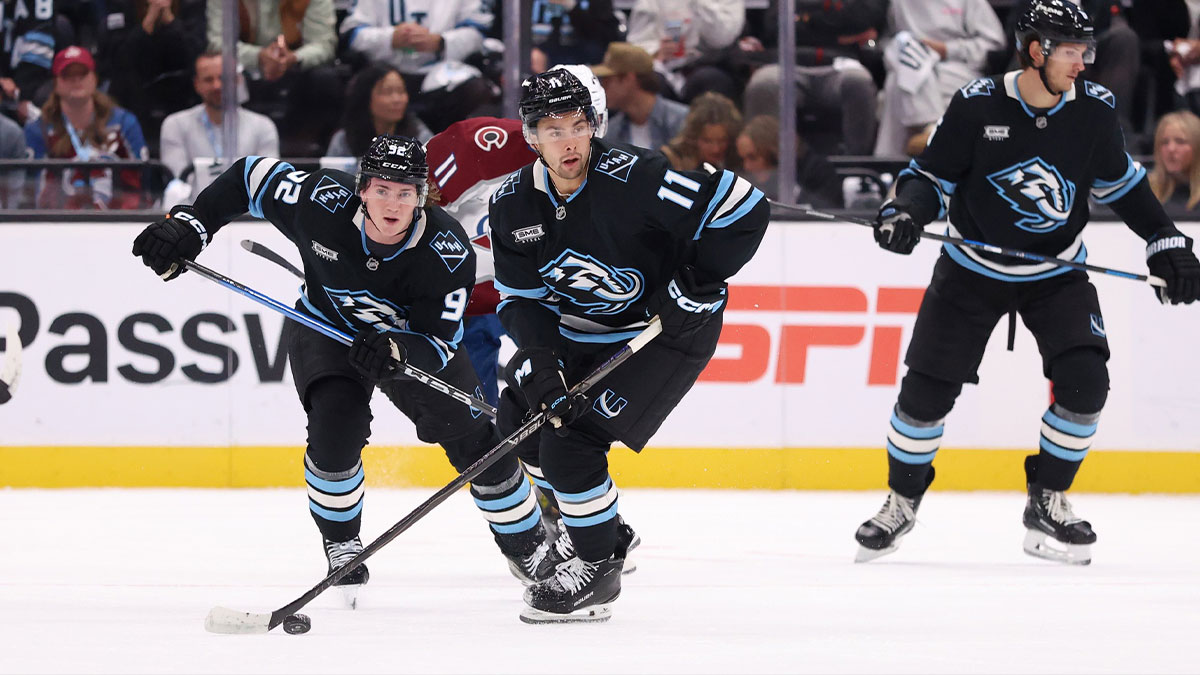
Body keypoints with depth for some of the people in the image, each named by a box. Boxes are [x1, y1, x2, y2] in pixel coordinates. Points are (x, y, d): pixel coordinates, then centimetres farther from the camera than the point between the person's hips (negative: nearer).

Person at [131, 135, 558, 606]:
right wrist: (188, 227, -24)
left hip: (413, 338, 1)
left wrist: (396, 350, -52)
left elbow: (437, 343, -30)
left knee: (472, 438, -2)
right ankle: (341, 545, -1)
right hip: (328, 329, -1)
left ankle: (528, 547, 22)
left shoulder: (448, 252, -32)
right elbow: (249, 178, -16)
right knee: (336, 426, -25)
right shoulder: (323, 202, -32)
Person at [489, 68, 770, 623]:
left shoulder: (633, 177, -28)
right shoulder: (514, 204, -9)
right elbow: (522, 299, -3)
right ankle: (604, 533, 31)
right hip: (576, 327, 7)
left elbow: (745, 212, -25)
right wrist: (541, 367, -20)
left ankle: (598, 569, -1)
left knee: (571, 439, -18)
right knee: (519, 416, 12)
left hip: (666, 328, -7)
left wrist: (695, 287, -24)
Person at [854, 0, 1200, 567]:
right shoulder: (977, 106, -17)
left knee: (1084, 381, -15)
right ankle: (902, 500, 20)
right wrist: (906, 210, -27)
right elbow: (934, 175, -7)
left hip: (1057, 273, 2)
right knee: (927, 388, -3)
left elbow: (1120, 181, 8)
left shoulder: (1093, 110, -9)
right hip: (972, 271, -2)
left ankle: (1046, 501, 4)